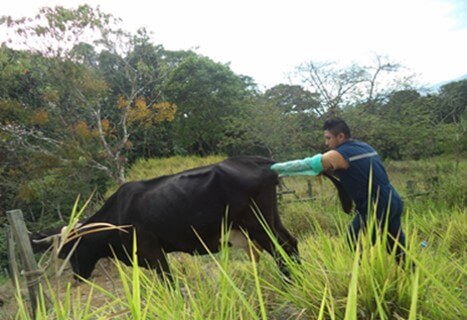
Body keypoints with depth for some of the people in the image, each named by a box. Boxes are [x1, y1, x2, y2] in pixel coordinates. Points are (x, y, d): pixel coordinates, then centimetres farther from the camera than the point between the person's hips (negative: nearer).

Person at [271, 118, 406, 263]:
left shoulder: (340, 155, -12)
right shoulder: (365, 147, 14)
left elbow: (306, 164, -9)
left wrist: (274, 168, -1)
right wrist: (327, 171, 10)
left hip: (377, 208, -8)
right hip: (393, 202, 8)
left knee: (356, 244, 7)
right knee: (396, 247, 18)